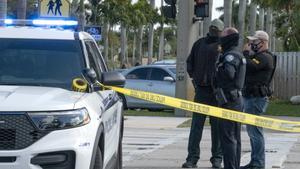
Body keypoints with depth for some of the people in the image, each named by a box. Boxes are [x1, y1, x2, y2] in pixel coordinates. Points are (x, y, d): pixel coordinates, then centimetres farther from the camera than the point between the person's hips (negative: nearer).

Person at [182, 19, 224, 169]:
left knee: (217, 126, 4)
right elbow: (190, 62, 19)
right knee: (196, 125, 1)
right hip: (201, 89, 3)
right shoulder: (199, 43, 11)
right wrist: (194, 77, 11)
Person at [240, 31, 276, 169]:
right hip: (250, 98, 11)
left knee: (255, 131, -10)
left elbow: (249, 66, -24)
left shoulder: (265, 57, -12)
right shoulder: (258, 56, 22)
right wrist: (249, 54, 5)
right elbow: (248, 68, 15)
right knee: (252, 131, 15)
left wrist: (246, 53, -9)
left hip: (257, 98, -11)